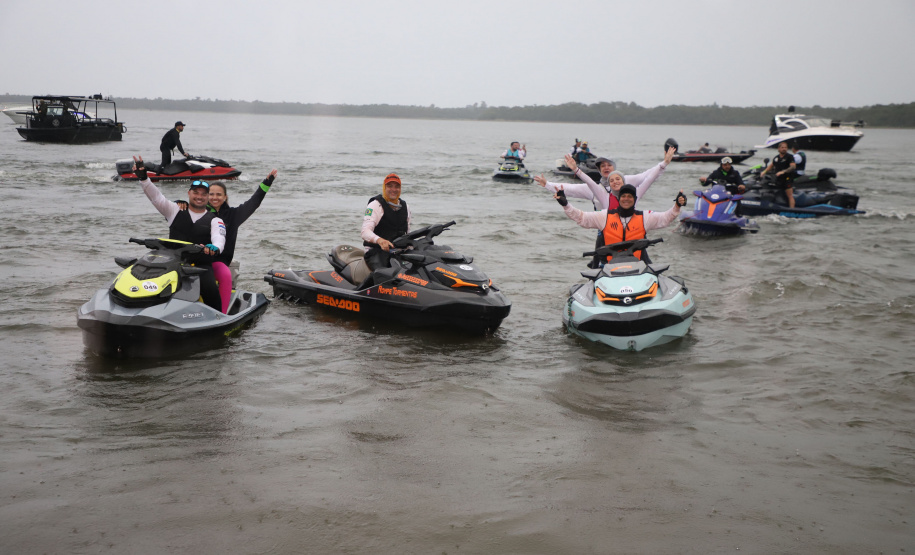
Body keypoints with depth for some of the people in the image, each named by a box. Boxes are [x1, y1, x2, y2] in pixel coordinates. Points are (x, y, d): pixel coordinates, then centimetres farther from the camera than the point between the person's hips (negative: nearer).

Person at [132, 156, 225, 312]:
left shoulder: (214, 220, 8)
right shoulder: (175, 211, 14)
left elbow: (219, 238, -10)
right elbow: (156, 196, 3)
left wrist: (215, 247, -36)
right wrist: (143, 178, -15)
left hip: (202, 264, -2)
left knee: (210, 289, -31)